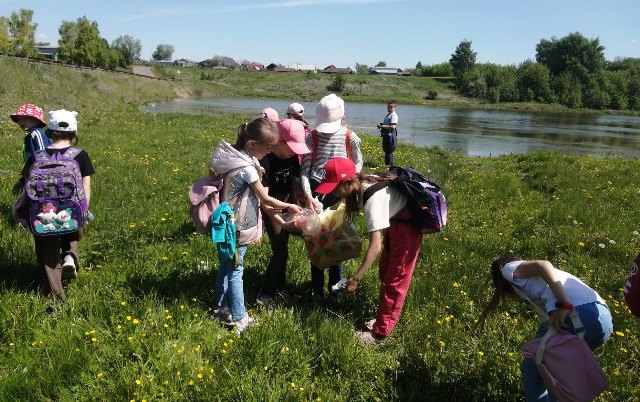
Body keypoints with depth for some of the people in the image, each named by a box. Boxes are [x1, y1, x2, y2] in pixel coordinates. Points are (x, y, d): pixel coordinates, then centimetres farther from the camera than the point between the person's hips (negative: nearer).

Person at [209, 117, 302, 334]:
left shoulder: (236, 156, 1)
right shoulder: (246, 169, -25)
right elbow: (265, 198, -13)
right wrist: (289, 206, -1)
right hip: (237, 228, -9)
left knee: (226, 266, 20)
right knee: (235, 271, 3)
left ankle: (220, 308, 35)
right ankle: (238, 318, 15)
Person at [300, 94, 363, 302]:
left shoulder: (350, 138, -2)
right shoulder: (312, 137, -2)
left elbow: (358, 163, 13)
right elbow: (304, 169, -5)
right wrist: (308, 196, -17)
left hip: (339, 193, 0)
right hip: (316, 192, 1)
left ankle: (334, 289, 21)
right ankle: (317, 290, 20)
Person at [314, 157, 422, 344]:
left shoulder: (373, 198, -36)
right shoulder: (361, 183, -13)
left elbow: (375, 246, -37)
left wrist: (356, 278, -34)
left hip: (407, 226, -9)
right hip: (394, 221, 9)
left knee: (395, 279, 0)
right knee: (385, 272, 17)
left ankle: (381, 331, 10)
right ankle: (383, 318, 31)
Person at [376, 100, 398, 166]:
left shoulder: (394, 115, -15)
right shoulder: (387, 115, 16)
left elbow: (392, 126, -26)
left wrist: (382, 126, -21)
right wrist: (380, 125, 7)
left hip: (390, 135, -10)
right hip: (386, 135, 10)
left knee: (389, 151, -6)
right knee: (386, 150, 18)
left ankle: (390, 165, 1)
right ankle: (386, 163, 30)